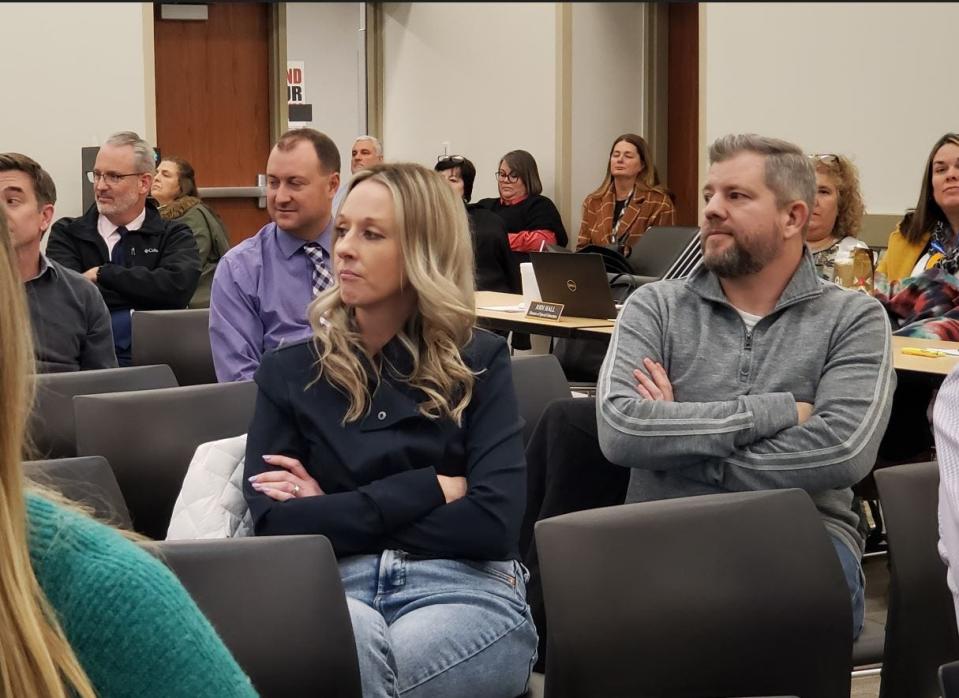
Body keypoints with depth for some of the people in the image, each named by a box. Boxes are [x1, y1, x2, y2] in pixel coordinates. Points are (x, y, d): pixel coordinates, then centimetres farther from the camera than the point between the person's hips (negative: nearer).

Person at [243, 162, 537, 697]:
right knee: (352, 640, -36)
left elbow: (495, 522, -5)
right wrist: (431, 489, -6)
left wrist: (335, 515, -3)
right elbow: (275, 522, -3)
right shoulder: (291, 371, 12)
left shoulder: (479, 361, 9)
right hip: (332, 590, 1)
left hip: (464, 589, -1)